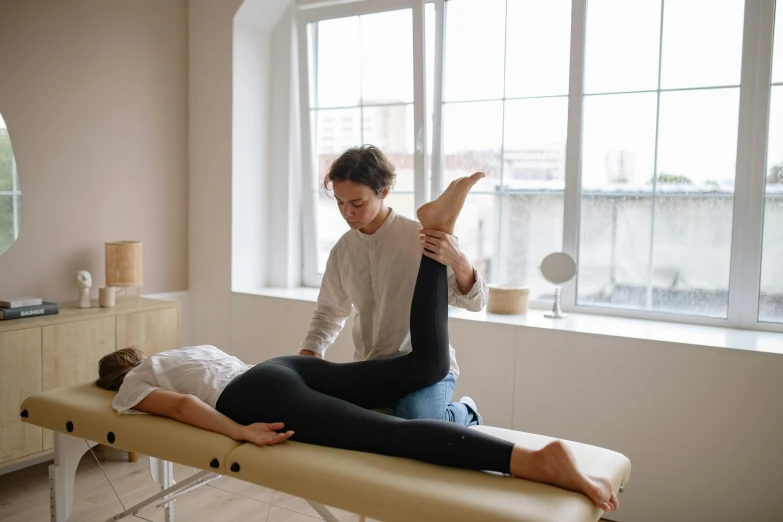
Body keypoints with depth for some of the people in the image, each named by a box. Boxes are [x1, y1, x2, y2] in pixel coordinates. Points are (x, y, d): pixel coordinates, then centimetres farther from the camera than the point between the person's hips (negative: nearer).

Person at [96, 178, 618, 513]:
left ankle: (539, 461, -42)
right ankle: (434, 231, -14)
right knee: (428, 362, -2)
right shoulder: (189, 350, 38)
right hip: (283, 368, 6)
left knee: (397, 435, -26)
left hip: (261, 397, -6)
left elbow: (182, 404, -2)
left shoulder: (130, 389, 17)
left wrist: (240, 432, -11)